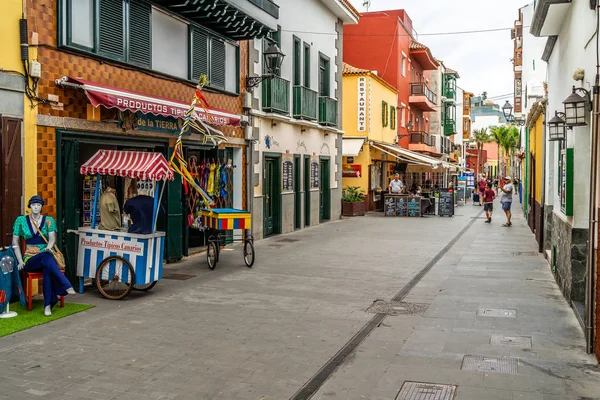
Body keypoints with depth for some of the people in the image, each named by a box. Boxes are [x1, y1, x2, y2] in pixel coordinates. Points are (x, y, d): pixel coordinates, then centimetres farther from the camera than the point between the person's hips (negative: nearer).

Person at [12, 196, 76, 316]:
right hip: (30, 259, -1)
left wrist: (48, 248, -27)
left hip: (47, 257, 1)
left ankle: (48, 304, -40)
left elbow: (52, 238, -4)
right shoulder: (21, 220, 8)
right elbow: (15, 242, 9)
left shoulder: (48, 220, 8)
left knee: (47, 269, -38)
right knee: (46, 257, -38)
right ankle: (67, 286, -47)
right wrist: (20, 261, -2)